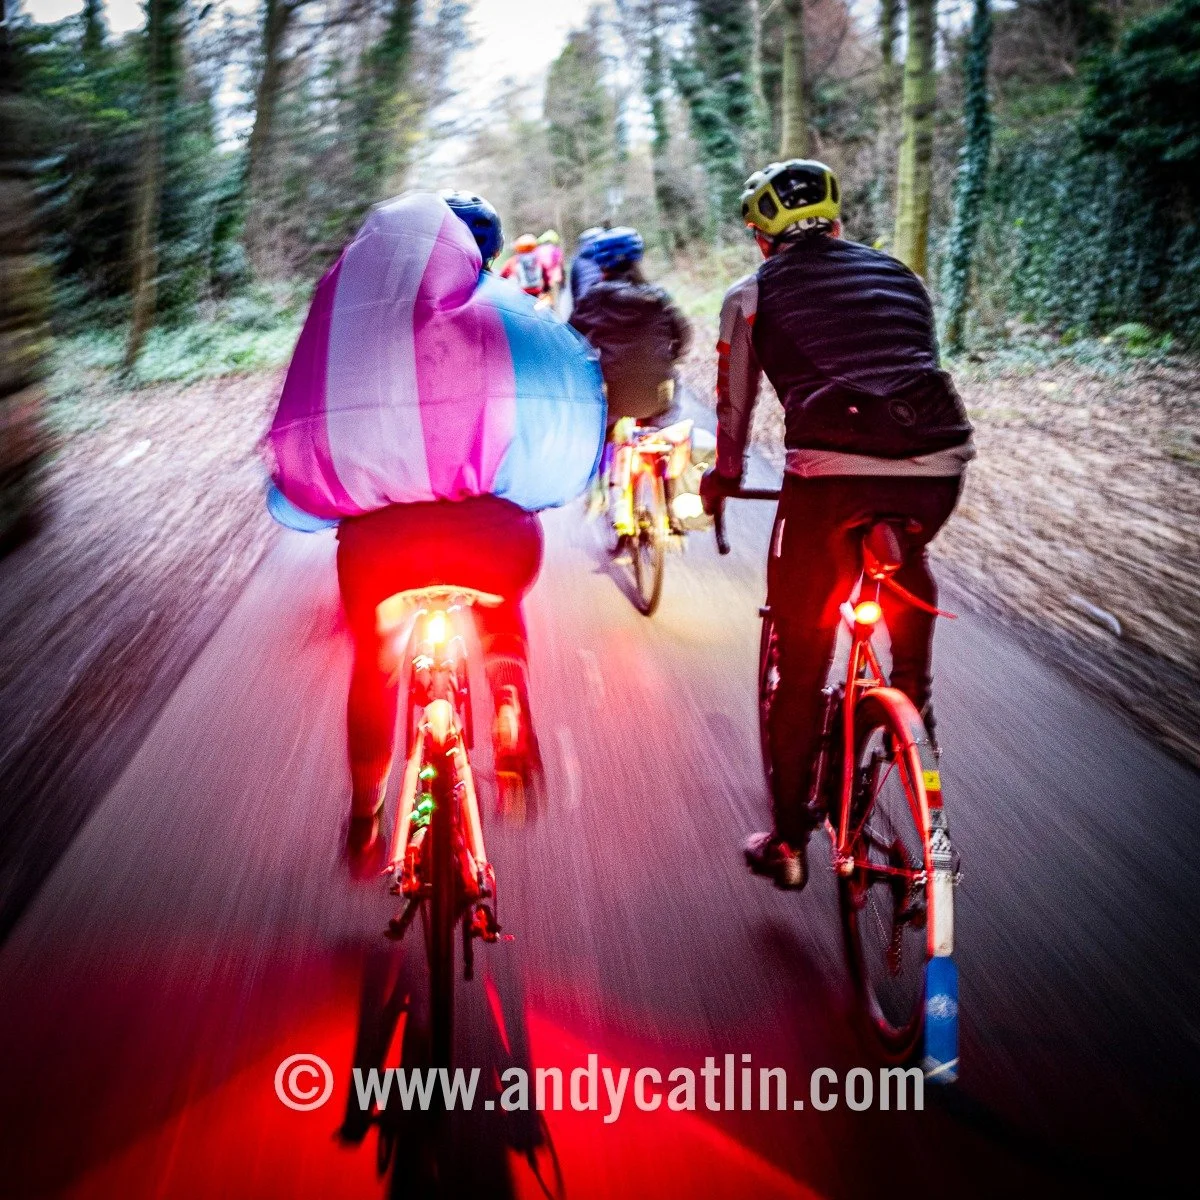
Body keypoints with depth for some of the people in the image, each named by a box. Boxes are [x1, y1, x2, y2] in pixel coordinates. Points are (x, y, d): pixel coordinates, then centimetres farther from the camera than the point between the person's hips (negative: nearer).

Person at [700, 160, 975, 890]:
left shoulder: (755, 295, 15)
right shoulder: (900, 276, 24)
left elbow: (736, 403, 22)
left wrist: (724, 480, 39)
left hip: (831, 478, -3)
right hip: (939, 468, 3)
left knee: (803, 658, 9)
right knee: (908, 559, 39)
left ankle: (790, 839, 15)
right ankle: (913, 692, 34)